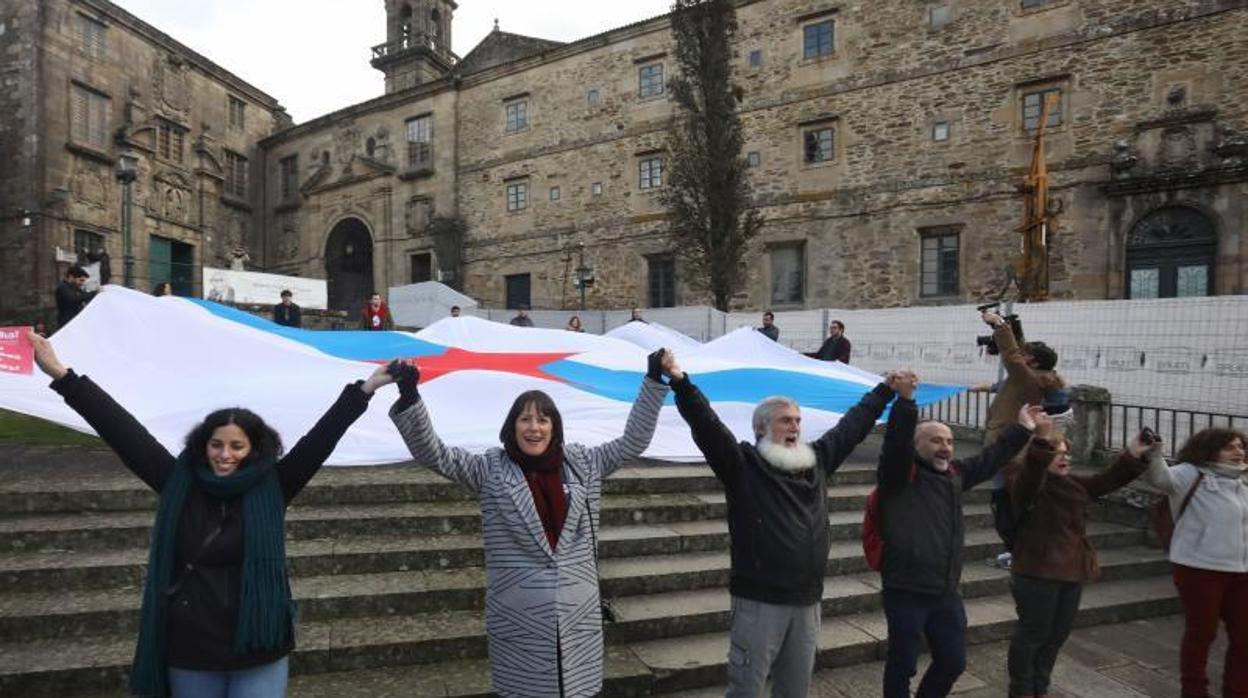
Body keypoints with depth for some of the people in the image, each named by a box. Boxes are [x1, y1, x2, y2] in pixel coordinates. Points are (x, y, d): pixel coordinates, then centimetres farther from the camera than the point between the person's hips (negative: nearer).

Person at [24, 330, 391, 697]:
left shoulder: (272, 487, -6)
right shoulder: (180, 484, -2)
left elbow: (320, 439, -11)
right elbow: (122, 431, -3)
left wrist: (364, 389, -17)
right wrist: (61, 375, -4)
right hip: (189, 653, 2)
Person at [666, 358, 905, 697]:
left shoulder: (816, 459, 10)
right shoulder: (742, 464, -8)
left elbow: (853, 425, 19)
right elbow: (706, 424, -21)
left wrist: (886, 390, 26)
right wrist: (682, 384, -34)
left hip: (807, 600, 6)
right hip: (760, 600, -5)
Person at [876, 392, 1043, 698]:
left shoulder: (954, 473, 12)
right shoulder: (900, 472, -10)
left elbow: (992, 458, 24)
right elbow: (895, 440, -29)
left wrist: (1023, 429, 27)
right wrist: (905, 399, -40)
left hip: (946, 593, 7)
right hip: (905, 592, -7)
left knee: (953, 662, 19)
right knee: (903, 665, 7)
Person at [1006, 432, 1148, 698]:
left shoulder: (1076, 484, 12)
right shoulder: (1027, 484, -13)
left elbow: (1110, 478, 10)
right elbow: (1033, 466, -35)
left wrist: (1135, 455, -4)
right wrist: (1041, 439, -49)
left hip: (1072, 572, 8)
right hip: (1037, 573, -8)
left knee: (1057, 635, 18)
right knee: (1032, 634, 4)